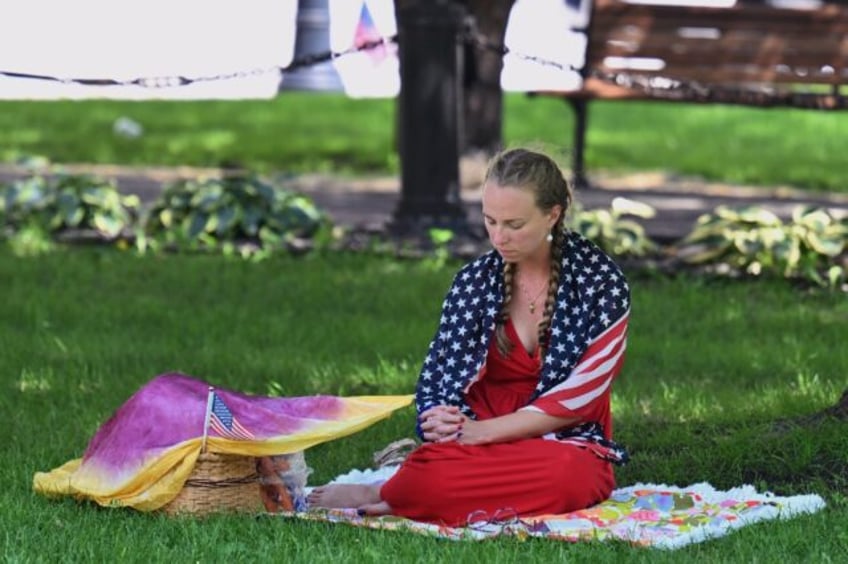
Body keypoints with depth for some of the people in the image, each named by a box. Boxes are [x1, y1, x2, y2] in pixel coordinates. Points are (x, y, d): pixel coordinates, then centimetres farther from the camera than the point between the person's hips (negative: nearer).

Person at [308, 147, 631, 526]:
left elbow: (579, 395, -10)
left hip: (566, 445, 0)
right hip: (479, 446, 0)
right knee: (431, 473, -38)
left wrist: (481, 431, -18)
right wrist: (442, 421, -19)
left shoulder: (601, 282, -2)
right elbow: (436, 380, 5)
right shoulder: (474, 280, 7)